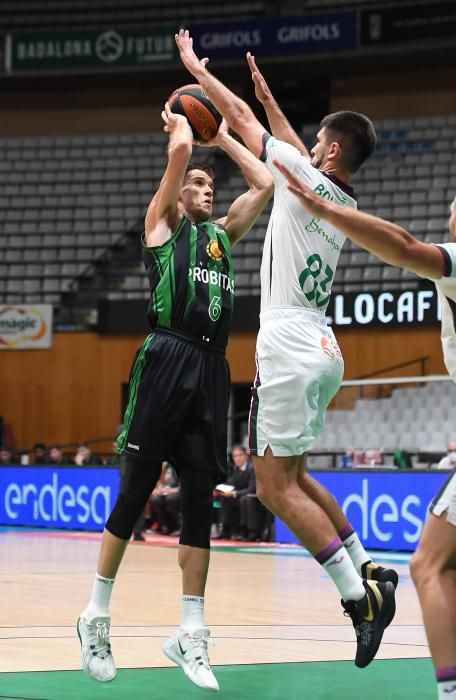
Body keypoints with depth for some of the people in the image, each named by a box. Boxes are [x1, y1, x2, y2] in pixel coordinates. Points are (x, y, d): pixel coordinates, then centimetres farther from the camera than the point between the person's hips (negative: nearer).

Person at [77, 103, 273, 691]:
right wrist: (180, 123, 17)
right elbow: (179, 150, -3)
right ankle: (97, 614, 8)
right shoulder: (162, 224, 9)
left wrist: (222, 136, 28)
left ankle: (191, 634, 4)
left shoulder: (222, 234, 25)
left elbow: (265, 184, 24)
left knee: (199, 501, 3)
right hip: (167, 361, -5)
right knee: (135, 492, -3)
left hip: (211, 369, 5)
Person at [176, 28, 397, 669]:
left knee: (278, 486, -6)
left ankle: (359, 594, -12)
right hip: (322, 349, 9)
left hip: (290, 350, -9)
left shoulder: (306, 180, -9)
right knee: (289, 477, 19)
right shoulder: (344, 202, 13)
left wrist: (196, 67, 13)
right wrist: (267, 96, 40)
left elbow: (240, 118, 1)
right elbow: (291, 147, 32)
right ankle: (369, 569, 14)